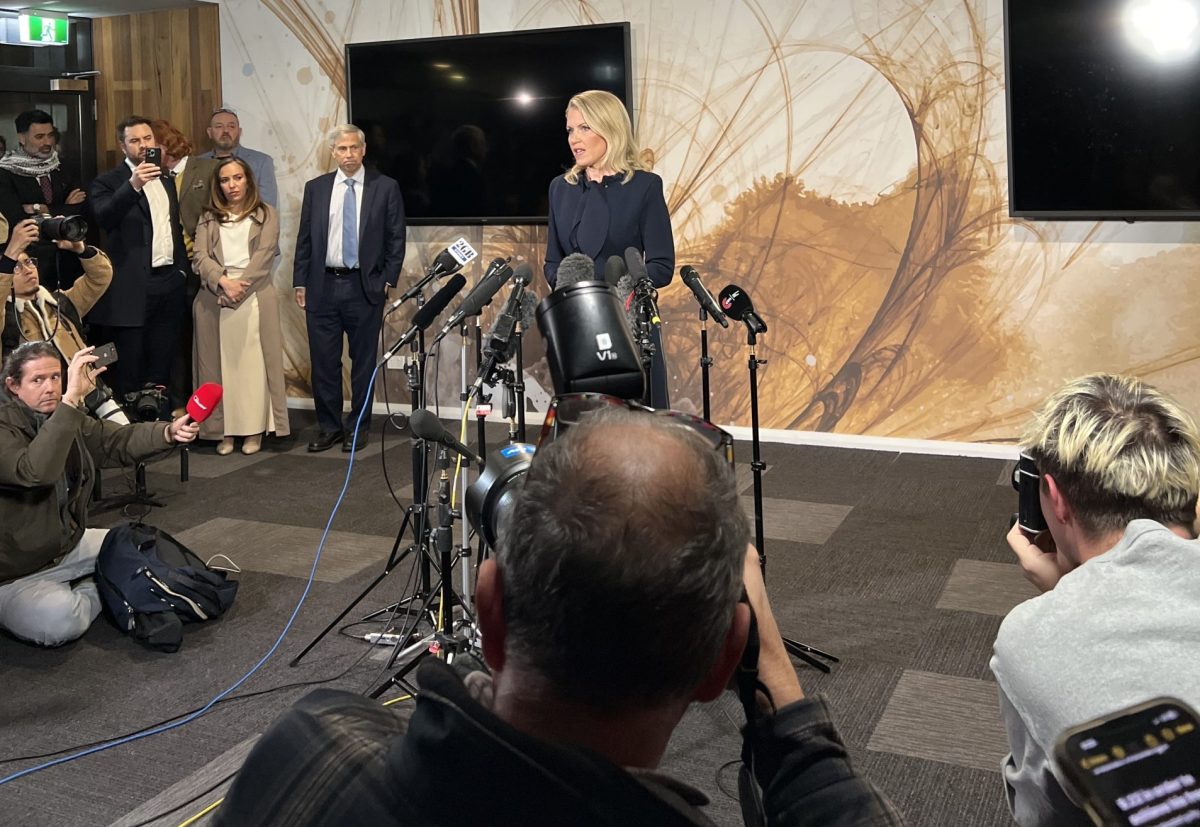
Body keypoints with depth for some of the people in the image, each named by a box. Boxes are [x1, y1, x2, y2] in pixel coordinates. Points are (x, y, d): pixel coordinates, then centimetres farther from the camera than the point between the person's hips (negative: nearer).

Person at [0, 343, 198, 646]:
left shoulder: (68, 418, 2)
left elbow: (118, 440, -5)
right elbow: (37, 471, -42)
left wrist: (169, 432, -26)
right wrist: (71, 398, -46)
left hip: (68, 545, 8)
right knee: (61, 620, -32)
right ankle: (95, 594, 0)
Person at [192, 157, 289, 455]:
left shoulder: (266, 214, 9)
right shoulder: (209, 218, 15)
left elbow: (264, 256, -2)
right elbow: (201, 257, 3)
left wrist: (239, 287, -14)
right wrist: (224, 281, -16)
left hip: (254, 297, -2)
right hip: (215, 299, 2)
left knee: (253, 363, -4)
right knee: (220, 364, 0)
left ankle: (254, 430, 1)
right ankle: (224, 430, 5)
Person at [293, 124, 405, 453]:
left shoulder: (385, 187, 1)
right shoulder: (315, 188, 8)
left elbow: (396, 238, 2)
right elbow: (304, 238, 10)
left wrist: (388, 281, -4)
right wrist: (300, 283, 5)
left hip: (365, 287, -2)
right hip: (323, 286, 2)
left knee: (364, 360, 5)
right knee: (323, 361, 5)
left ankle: (358, 427, 16)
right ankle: (329, 427, 16)